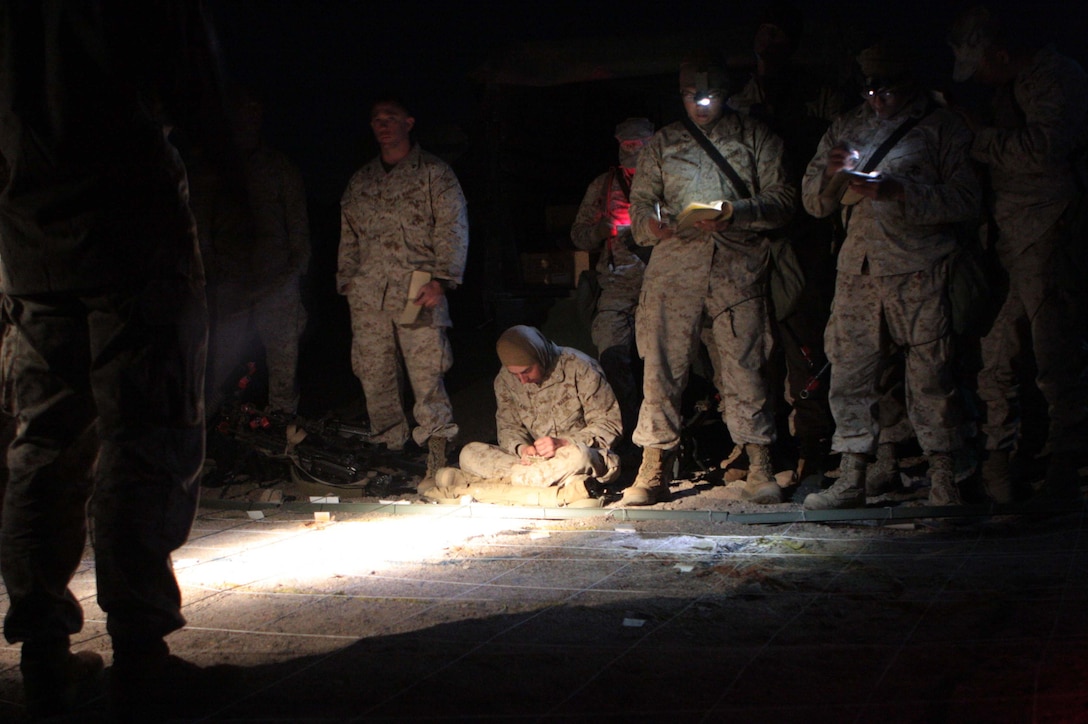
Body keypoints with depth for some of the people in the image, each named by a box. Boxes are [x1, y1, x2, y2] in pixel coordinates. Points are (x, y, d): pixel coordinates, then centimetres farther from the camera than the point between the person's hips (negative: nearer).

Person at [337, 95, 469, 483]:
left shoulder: (434, 173, 5)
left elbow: (453, 228, -1)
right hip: (368, 295, 5)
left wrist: (441, 279, -11)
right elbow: (349, 237, 25)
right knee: (374, 377, 2)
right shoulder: (360, 181, 20)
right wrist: (346, 279, 15)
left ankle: (437, 453, -5)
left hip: (418, 291, -5)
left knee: (426, 374, -10)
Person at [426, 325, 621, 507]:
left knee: (577, 456, -41)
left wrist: (562, 443, -24)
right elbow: (508, 426, 7)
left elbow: (609, 425, -11)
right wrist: (521, 448, -18)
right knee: (470, 453, -17)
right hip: (537, 458, 4)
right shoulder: (505, 380, 1)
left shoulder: (580, 368, -11)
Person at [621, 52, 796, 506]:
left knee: (744, 365, -5)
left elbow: (782, 199, 6)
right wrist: (652, 223, -11)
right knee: (662, 364, -4)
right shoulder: (662, 144, 20)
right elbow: (640, 204, 13)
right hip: (675, 264, 1)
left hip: (738, 267, -1)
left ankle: (760, 470, 0)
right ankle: (653, 473, 0)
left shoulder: (754, 138, 14)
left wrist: (736, 211, -12)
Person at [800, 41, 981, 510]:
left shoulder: (942, 127, 6)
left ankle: (943, 480, 1)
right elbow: (813, 202, 18)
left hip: (918, 267, -4)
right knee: (849, 370, 1)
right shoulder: (845, 127, 19)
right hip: (857, 265, 4)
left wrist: (900, 191, -15)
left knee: (929, 374, -6)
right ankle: (851, 481, 8)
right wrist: (832, 174, -4)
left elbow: (967, 198, -4)